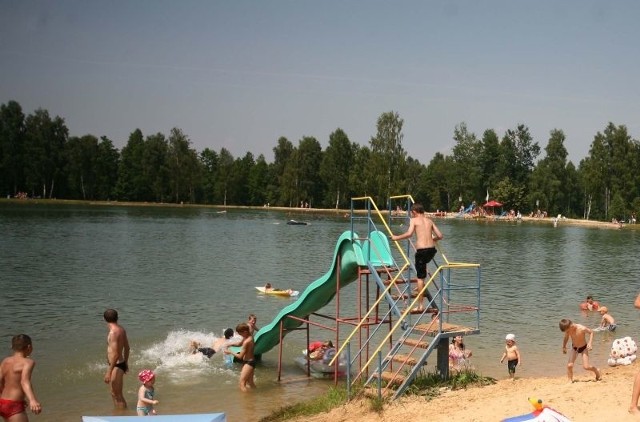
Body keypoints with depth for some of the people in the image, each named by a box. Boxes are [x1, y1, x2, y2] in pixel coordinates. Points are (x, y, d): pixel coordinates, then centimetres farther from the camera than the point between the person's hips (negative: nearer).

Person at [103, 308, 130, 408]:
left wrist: (109, 372, -24)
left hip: (116, 366, -10)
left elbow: (115, 354, -26)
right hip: (121, 364, 10)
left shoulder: (113, 332, -21)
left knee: (117, 394, 0)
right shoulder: (121, 329, 6)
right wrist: (125, 363, 29)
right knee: (114, 393, 22)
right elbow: (127, 348, 16)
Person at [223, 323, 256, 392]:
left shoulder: (246, 342, -27)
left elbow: (240, 356, -20)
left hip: (248, 363, -10)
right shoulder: (250, 336, 1)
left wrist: (230, 352, -9)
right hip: (250, 361, 10)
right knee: (250, 383, 22)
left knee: (242, 384, -15)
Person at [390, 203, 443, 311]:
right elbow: (440, 236, 12)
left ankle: (420, 305, 0)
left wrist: (396, 237, -2)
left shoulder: (414, 220, 2)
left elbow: (409, 233, -15)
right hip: (432, 249, 5)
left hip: (421, 250, -5)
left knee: (420, 278, -1)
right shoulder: (429, 220, 16)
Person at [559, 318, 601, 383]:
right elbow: (566, 338, 4)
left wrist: (589, 343, -21)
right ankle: (570, 380, 8)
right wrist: (564, 347, 4)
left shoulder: (582, 328, -31)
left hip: (583, 348, -3)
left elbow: (591, 332, -13)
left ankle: (596, 371, 22)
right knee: (569, 365, -12)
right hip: (575, 348, 3)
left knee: (586, 367, -11)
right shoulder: (568, 330, -18)